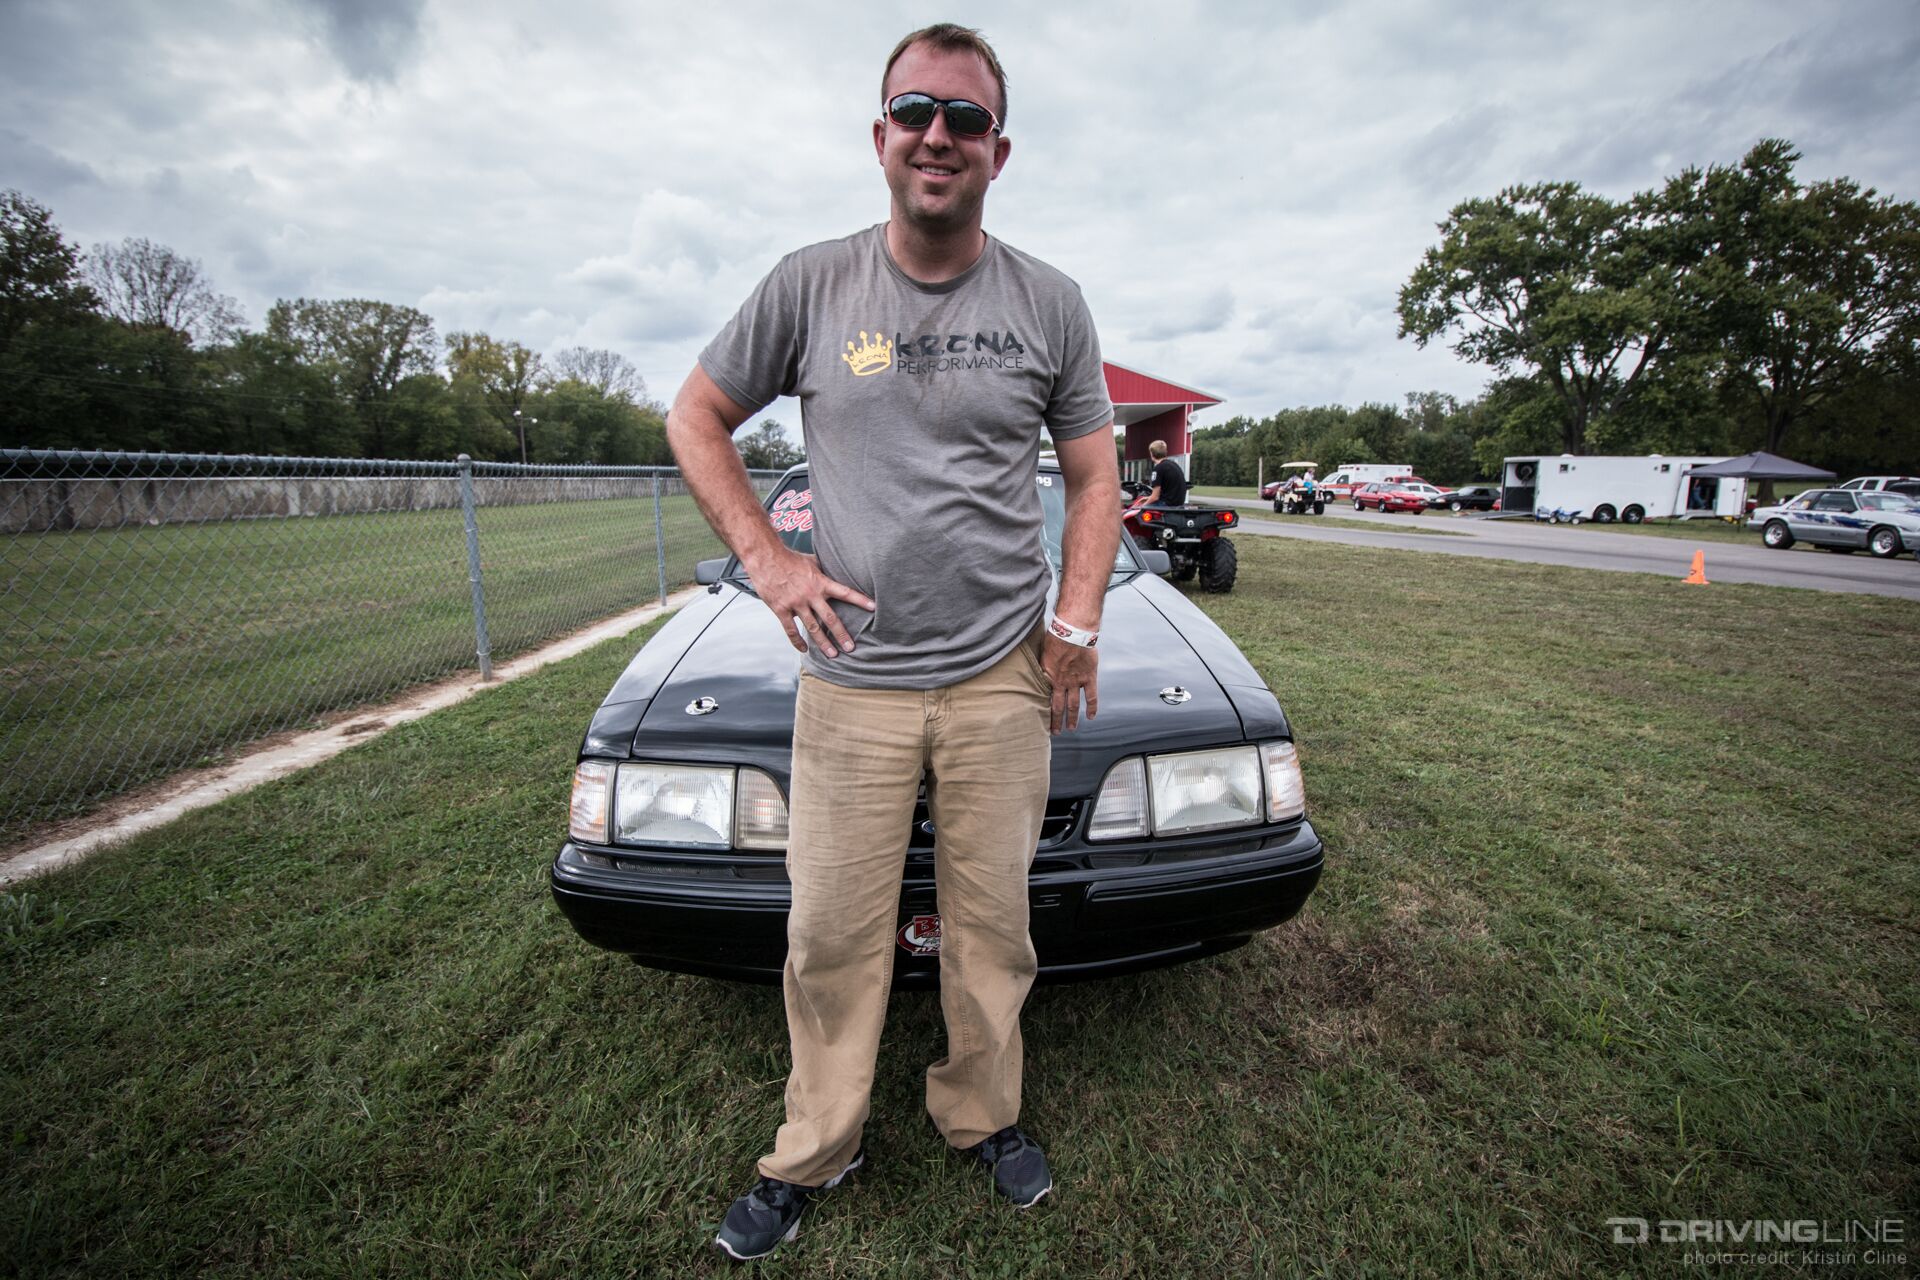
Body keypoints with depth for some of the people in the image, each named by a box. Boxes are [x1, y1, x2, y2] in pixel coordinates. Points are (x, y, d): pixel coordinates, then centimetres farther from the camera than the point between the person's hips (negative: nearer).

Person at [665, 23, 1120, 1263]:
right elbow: (696, 419, 11)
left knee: (993, 925, 11)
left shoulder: (1050, 302, 6)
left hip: (1003, 679, 1)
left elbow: (1095, 473, 10)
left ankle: (986, 1118, 37)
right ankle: (815, 1151, 32)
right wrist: (767, 560, -2)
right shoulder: (810, 285, 3)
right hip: (851, 683, 0)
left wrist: (1078, 621, -2)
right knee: (832, 937, 8)